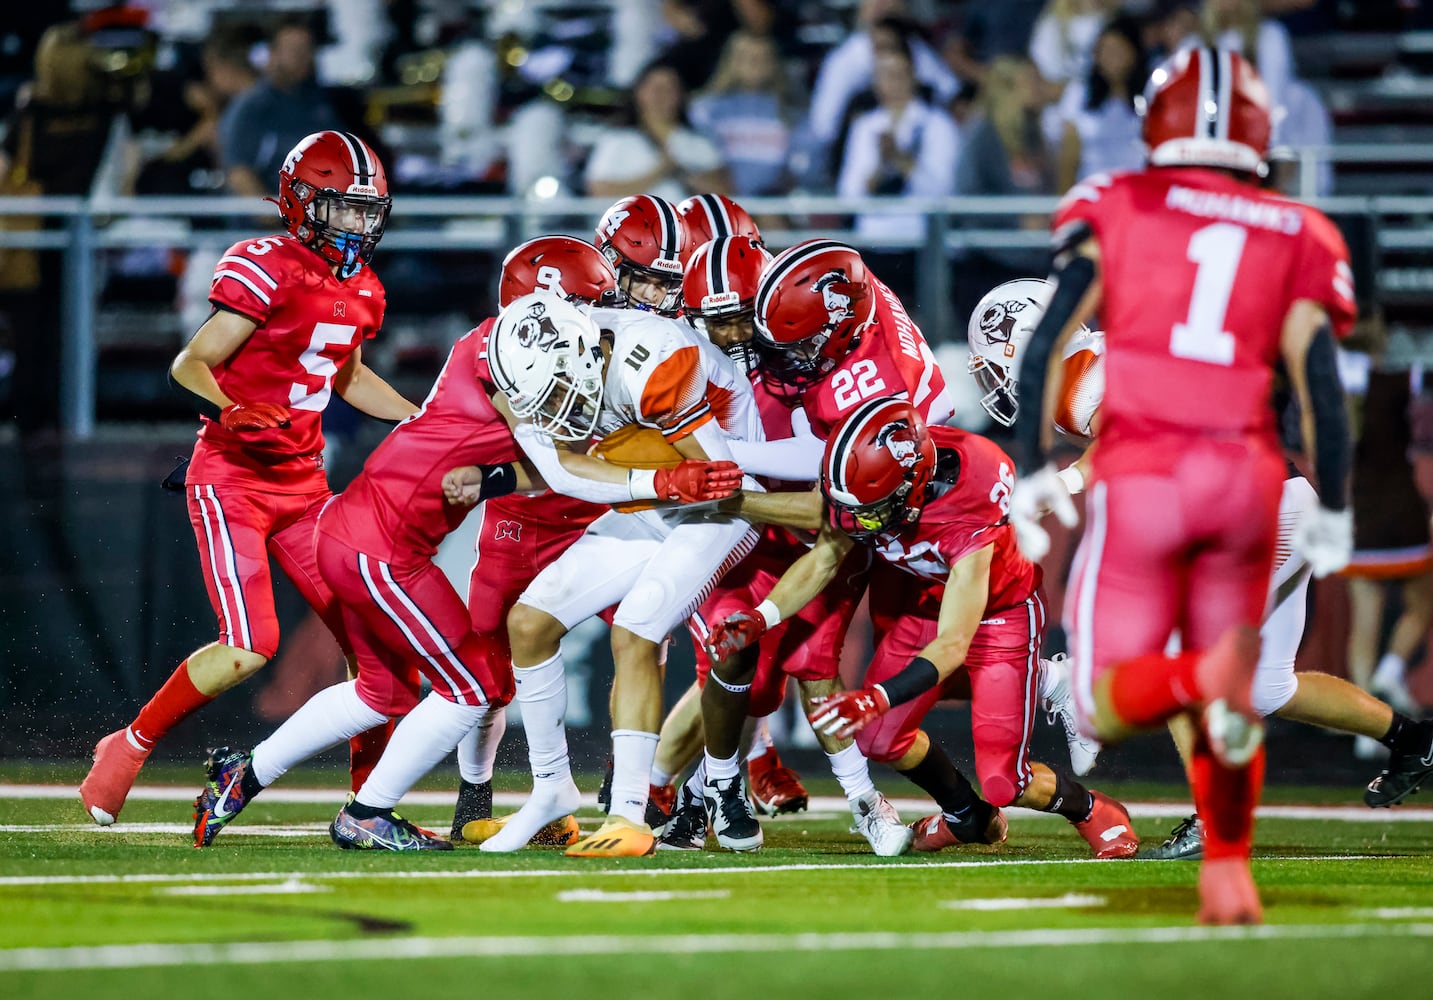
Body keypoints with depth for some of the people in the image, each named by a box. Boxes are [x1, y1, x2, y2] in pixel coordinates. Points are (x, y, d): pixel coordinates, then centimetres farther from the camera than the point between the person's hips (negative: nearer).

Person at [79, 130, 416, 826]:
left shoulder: (361, 290, 10)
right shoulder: (267, 271, -14)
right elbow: (189, 364, -13)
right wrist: (226, 411, -33)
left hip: (302, 482, 8)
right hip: (231, 478, -8)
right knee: (249, 647, -18)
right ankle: (128, 748, 3)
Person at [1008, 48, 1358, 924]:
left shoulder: (1114, 210, 7)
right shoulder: (1298, 237, 11)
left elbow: (1047, 348, -1)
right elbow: (1321, 384, 4)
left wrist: (1032, 470, 2)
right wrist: (1332, 510, 11)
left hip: (1141, 475, -2)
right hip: (1247, 473, 2)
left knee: (1107, 704, 1)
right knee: (1235, 701, 19)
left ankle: (1203, 676, -29)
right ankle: (1229, 871, 9)